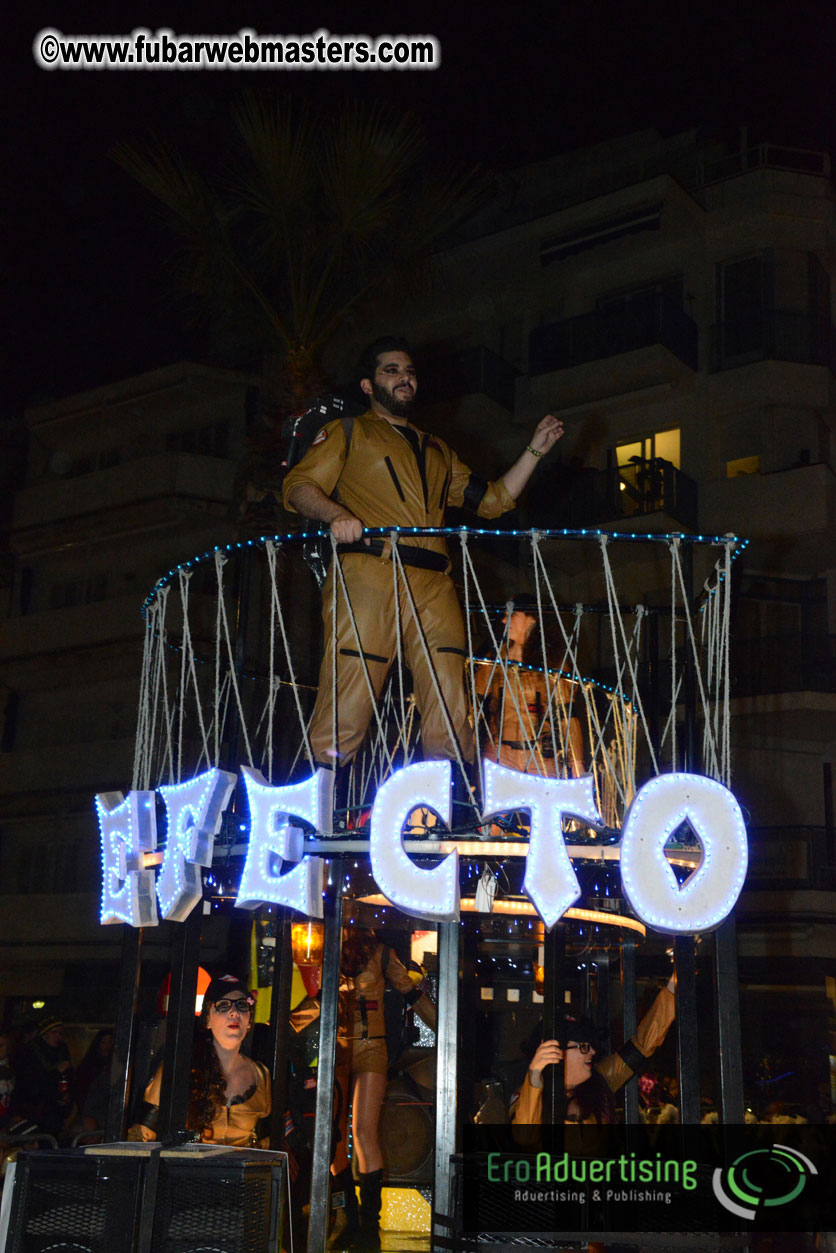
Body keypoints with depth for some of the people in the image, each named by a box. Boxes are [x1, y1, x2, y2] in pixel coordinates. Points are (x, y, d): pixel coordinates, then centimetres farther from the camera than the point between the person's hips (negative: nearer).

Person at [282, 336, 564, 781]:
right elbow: (298, 486, 6)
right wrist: (336, 513, -14)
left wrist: (534, 451, 26)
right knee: (347, 699, -14)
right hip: (366, 574, -4)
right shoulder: (348, 433, 20)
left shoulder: (438, 451, 33)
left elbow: (492, 499, 32)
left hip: (432, 584, 4)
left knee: (451, 718, -7)